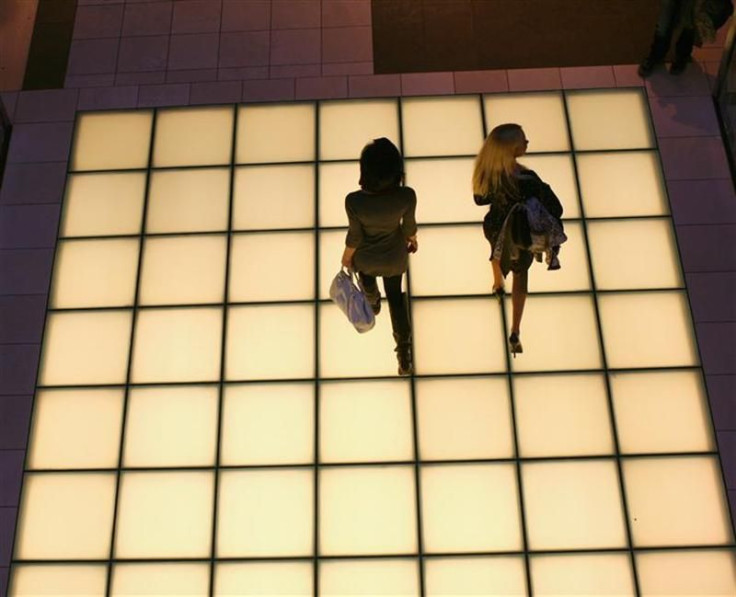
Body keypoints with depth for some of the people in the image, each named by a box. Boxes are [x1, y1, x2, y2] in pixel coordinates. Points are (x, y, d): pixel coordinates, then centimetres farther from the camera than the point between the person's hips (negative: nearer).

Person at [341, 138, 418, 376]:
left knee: (367, 279, 36)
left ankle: (372, 303, 70)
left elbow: (354, 236, -21)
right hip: (394, 256, 1)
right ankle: (404, 354, 30)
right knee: (395, 295, 26)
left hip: (365, 257, -1)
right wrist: (413, 240, 11)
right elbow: (409, 225, -13)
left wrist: (346, 256, 1)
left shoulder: (354, 201, -39)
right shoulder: (407, 196, -34)